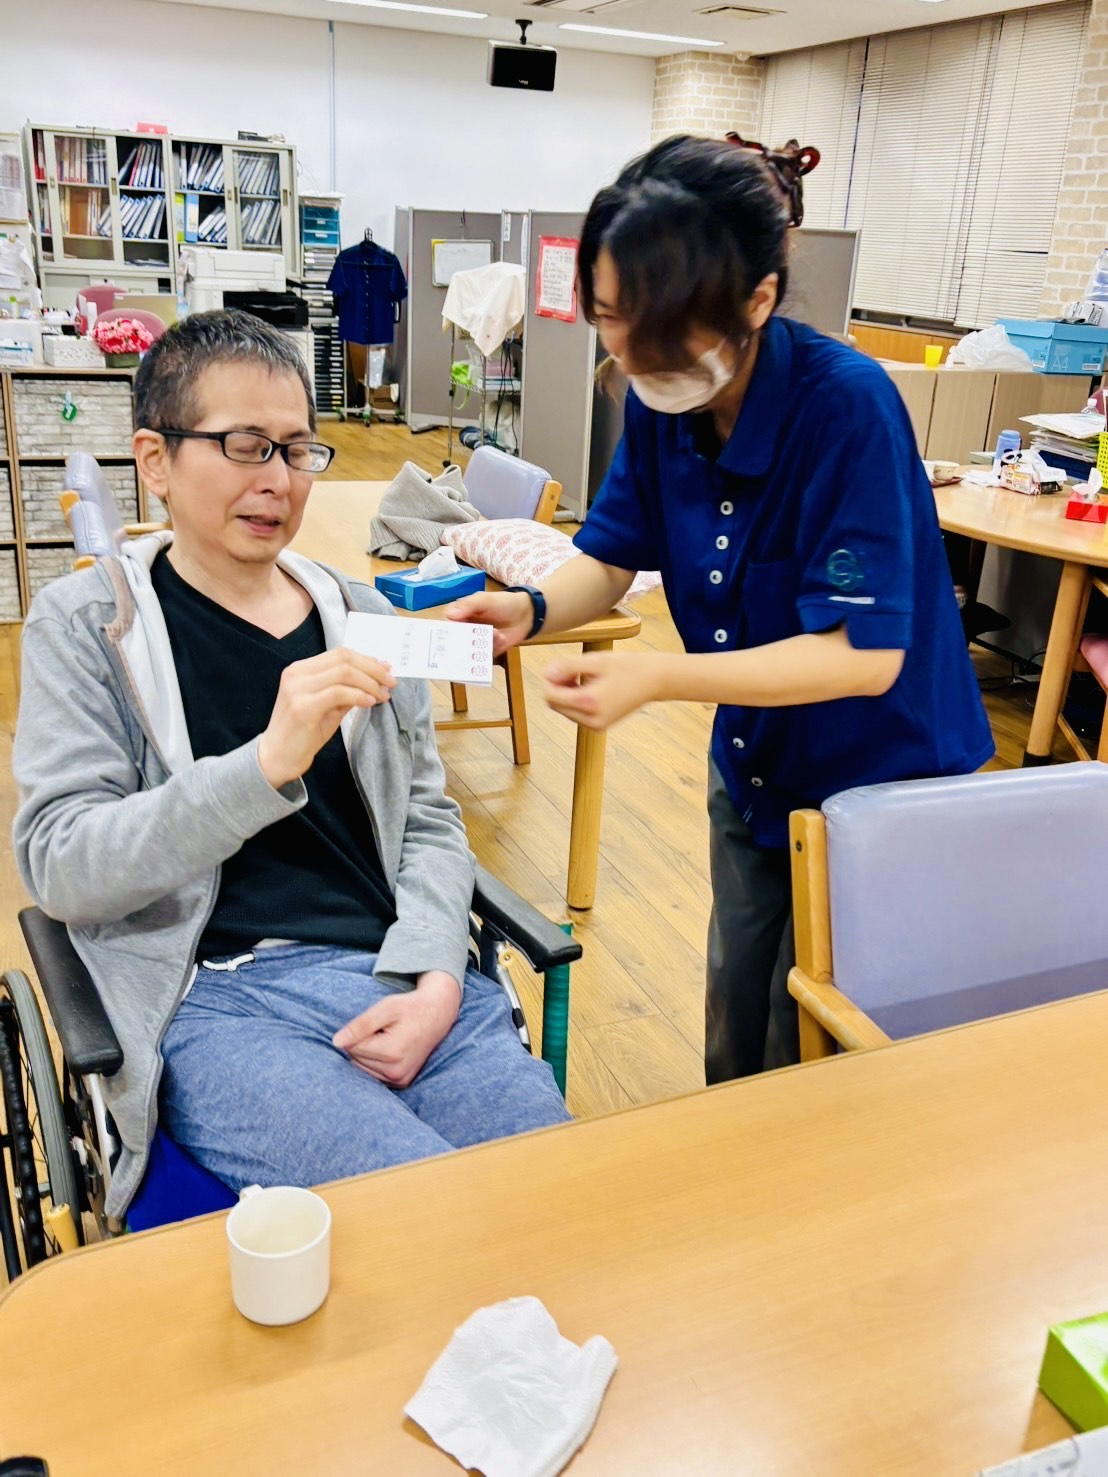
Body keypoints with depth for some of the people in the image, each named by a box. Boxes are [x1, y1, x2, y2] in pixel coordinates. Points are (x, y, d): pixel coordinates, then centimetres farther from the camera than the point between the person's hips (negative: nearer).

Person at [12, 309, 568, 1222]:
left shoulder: (358, 613, 12)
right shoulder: (84, 624, 2)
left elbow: (430, 820, 13)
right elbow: (57, 863, -9)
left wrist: (436, 979, -6)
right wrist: (269, 762, -24)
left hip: (400, 977, 4)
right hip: (217, 995, -3)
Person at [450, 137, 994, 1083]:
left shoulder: (847, 406, -29)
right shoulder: (662, 397, -11)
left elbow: (863, 654, -31)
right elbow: (611, 558, -3)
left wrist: (660, 678, -40)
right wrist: (531, 609, -25)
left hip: (882, 779, -5)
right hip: (752, 765, 6)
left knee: (810, 1057, 9)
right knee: (733, 1043, 20)